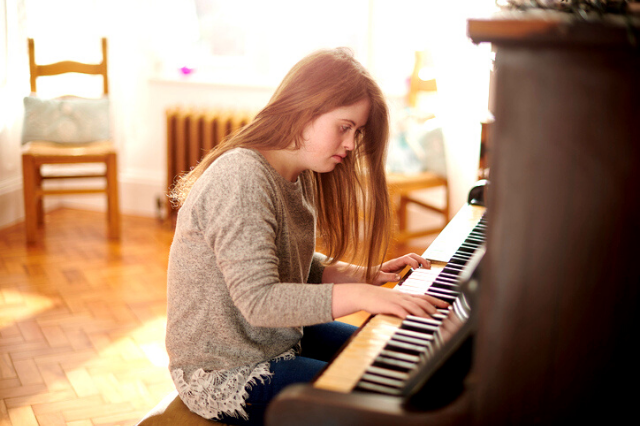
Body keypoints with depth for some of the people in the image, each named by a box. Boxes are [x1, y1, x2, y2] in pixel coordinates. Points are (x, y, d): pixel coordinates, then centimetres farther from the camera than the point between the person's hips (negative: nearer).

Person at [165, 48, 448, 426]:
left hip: (281, 338, 10)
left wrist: (369, 275, -2)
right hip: (225, 375, -10)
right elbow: (258, 301, -32)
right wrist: (358, 296, -39)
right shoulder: (240, 179, -27)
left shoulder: (302, 176, 5)